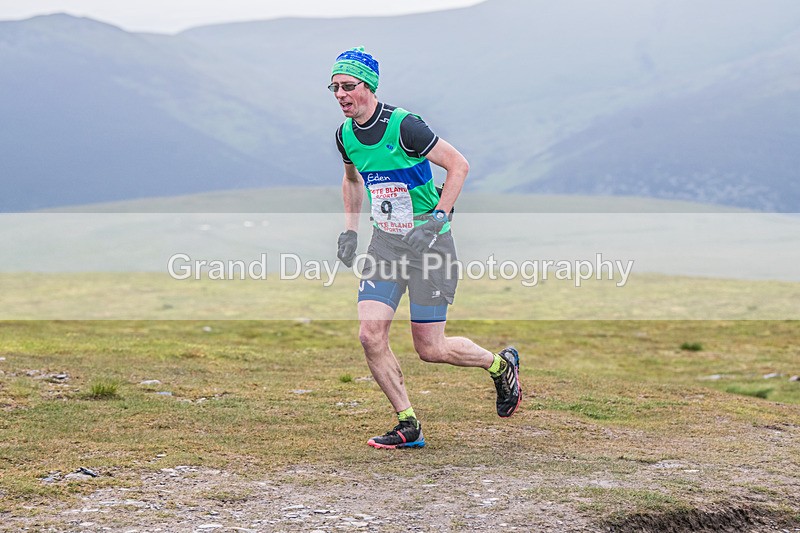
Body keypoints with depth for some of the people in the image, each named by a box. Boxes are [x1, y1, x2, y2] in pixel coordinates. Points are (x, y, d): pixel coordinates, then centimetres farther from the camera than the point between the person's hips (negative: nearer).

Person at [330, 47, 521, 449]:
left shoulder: (403, 126, -19)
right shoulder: (345, 135, 2)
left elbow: (458, 165, -14)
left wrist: (438, 219, -21)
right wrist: (350, 229, 14)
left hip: (429, 242, -6)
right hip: (385, 242, 6)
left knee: (429, 349, -3)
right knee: (370, 335, -8)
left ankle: (501, 364, 26)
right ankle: (408, 427, 5)